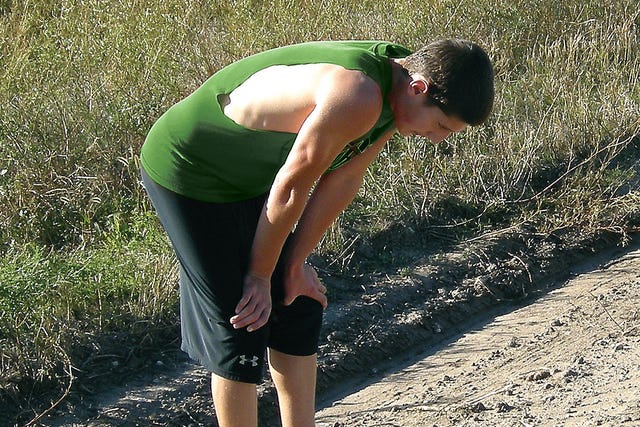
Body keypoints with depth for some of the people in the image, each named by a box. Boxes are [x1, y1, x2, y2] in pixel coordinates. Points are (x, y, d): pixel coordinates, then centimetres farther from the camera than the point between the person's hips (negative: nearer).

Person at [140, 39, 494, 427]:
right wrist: (260, 275, -11)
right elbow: (290, 188, -25)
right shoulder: (358, 97, -35)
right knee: (240, 329, -5)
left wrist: (294, 264, 4)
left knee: (299, 306, 12)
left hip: (251, 174, 9)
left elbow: (343, 180, 2)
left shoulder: (392, 90, -6)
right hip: (188, 173, -9)